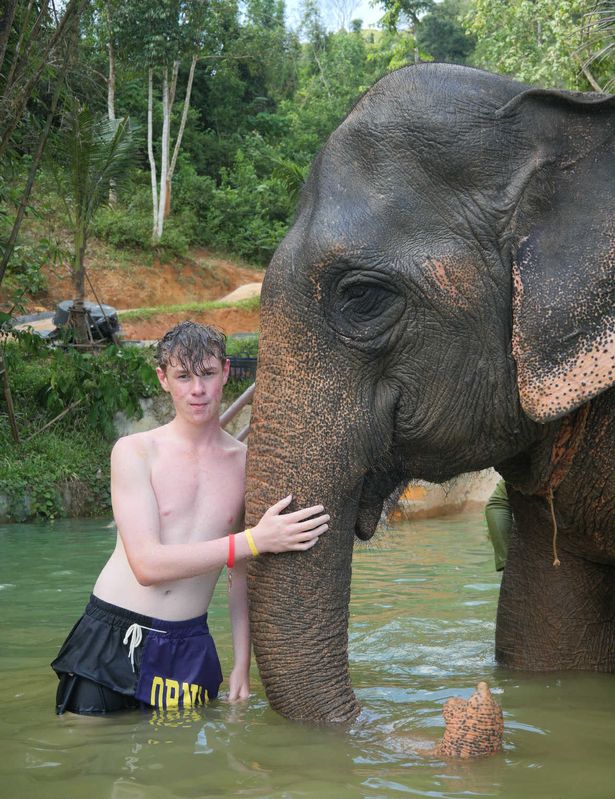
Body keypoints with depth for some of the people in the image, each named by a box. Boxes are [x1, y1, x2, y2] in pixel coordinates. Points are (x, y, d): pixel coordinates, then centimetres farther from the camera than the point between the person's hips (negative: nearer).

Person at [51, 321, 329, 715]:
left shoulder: (246, 462, 5)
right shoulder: (135, 452, -6)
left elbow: (242, 575, 12)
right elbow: (147, 565, -17)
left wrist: (242, 665, 7)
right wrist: (257, 541, -22)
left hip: (189, 648, 3)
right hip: (113, 638, -2)